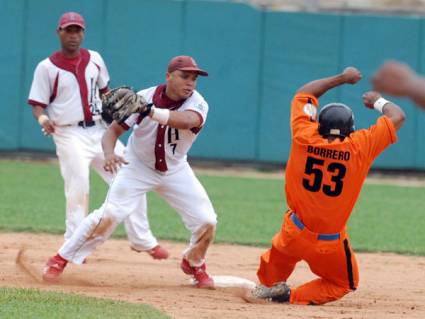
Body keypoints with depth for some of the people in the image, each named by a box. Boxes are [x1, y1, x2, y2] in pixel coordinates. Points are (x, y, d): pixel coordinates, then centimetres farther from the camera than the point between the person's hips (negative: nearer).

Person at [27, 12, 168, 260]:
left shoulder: (94, 59, 9)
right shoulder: (47, 68, -4)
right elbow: (38, 105, -5)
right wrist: (43, 119, -25)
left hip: (99, 130, 5)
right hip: (69, 135, -5)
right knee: (78, 191, -14)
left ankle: (141, 240, 14)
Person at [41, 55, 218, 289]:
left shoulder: (197, 104, -21)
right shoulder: (144, 98, -21)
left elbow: (186, 121, -46)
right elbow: (113, 130, -18)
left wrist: (149, 110, -61)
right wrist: (109, 153, -41)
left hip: (175, 171, 2)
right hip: (138, 167, -2)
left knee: (206, 221, -5)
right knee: (109, 214, -19)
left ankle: (194, 264, 26)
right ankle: (60, 260, -7)